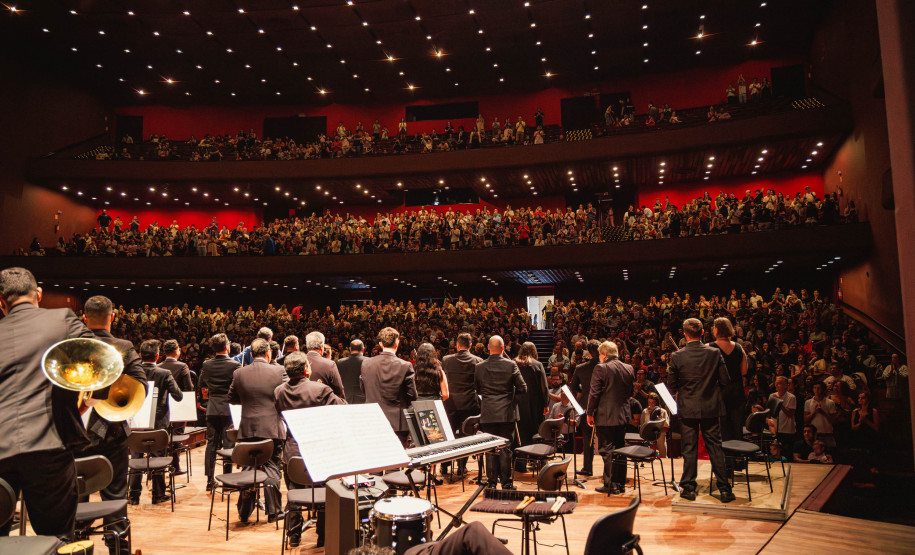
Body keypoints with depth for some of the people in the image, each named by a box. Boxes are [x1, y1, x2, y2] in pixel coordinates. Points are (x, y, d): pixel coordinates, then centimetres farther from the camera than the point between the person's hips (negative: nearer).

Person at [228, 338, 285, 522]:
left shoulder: (239, 373, -3)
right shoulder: (278, 371, -9)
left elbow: (232, 399, 9)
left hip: (248, 429, 2)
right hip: (272, 429, -2)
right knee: (272, 468, 7)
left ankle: (244, 513, 20)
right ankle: (272, 512, 10)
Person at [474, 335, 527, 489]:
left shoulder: (479, 367, -2)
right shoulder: (511, 365, -7)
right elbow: (523, 388, -4)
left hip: (487, 414, 1)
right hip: (507, 413, -1)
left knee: (490, 449, 9)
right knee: (505, 448, 5)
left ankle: (491, 482, 15)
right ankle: (506, 483, 11)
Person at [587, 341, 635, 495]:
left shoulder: (601, 368, -13)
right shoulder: (628, 369, 6)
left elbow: (594, 394, -13)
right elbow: (630, 392, 14)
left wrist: (590, 413, -4)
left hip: (605, 417, -6)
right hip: (623, 415, 7)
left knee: (607, 451, 1)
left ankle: (610, 485, 4)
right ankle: (620, 484, 21)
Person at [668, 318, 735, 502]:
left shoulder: (677, 357, -10)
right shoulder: (714, 353, -6)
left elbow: (671, 387, -5)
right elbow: (725, 381, -2)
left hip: (688, 409, -1)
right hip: (711, 408, 1)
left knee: (689, 449, 7)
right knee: (715, 448, 9)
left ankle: (688, 488, 14)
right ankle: (725, 490, 13)